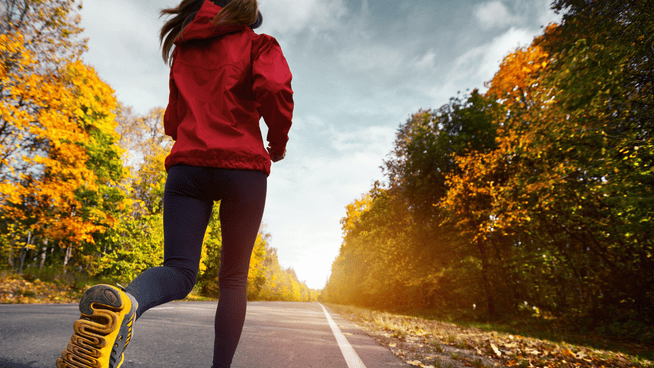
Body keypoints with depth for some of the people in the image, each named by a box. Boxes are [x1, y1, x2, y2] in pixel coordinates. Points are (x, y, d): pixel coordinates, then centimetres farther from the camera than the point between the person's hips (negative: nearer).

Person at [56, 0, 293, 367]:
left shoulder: (183, 50, 26)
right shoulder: (257, 43, 12)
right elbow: (274, 89, -11)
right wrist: (278, 142, 4)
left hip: (186, 165, 4)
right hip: (243, 166, -3)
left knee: (179, 270, -4)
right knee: (234, 279, 6)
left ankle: (121, 302, -35)